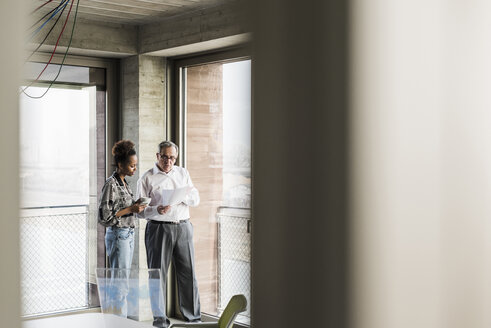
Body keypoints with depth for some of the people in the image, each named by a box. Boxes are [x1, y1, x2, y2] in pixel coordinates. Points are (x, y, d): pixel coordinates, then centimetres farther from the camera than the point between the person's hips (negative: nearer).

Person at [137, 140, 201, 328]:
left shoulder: (183, 173, 14)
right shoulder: (147, 178, 1)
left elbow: (196, 199, 12)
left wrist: (183, 196, -9)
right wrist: (157, 210, -21)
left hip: (183, 227, 3)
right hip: (158, 228, -3)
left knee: (188, 271, 4)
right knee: (158, 272, -1)